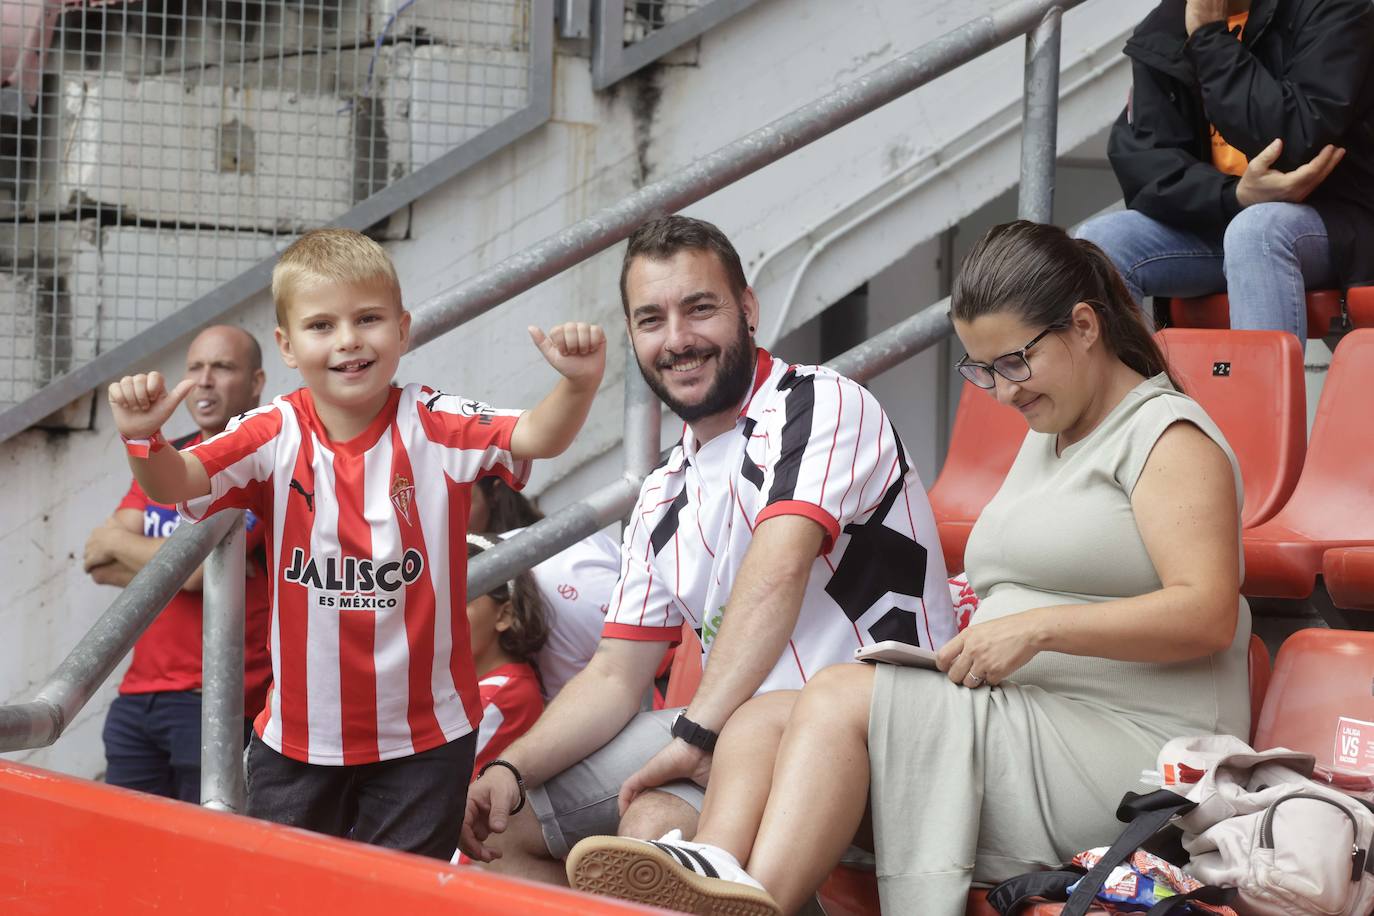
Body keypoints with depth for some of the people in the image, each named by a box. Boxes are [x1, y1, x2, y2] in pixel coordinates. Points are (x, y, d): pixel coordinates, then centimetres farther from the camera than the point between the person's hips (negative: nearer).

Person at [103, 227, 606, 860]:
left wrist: (577, 386, -41)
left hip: (424, 736, -2)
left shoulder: (435, 427, -10)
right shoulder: (275, 436, -7)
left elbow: (535, 437, -21)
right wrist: (144, 439, -38)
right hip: (299, 733, 2)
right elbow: (175, 483, -16)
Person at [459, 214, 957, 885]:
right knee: (495, 825, 6)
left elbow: (778, 573, -24)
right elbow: (615, 676, 14)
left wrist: (697, 734, -32)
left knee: (655, 825, -34)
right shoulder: (663, 497, 16)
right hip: (727, 734, 9)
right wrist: (512, 770, -3)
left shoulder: (821, 404, -9)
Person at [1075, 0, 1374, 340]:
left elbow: (1298, 142, -24)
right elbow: (1138, 159, -7)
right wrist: (1235, 196, -25)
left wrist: (1211, 36, -18)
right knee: (1099, 243, -18)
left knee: (1256, 229, -35)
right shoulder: (1162, 31, 4)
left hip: (1332, 221, -5)